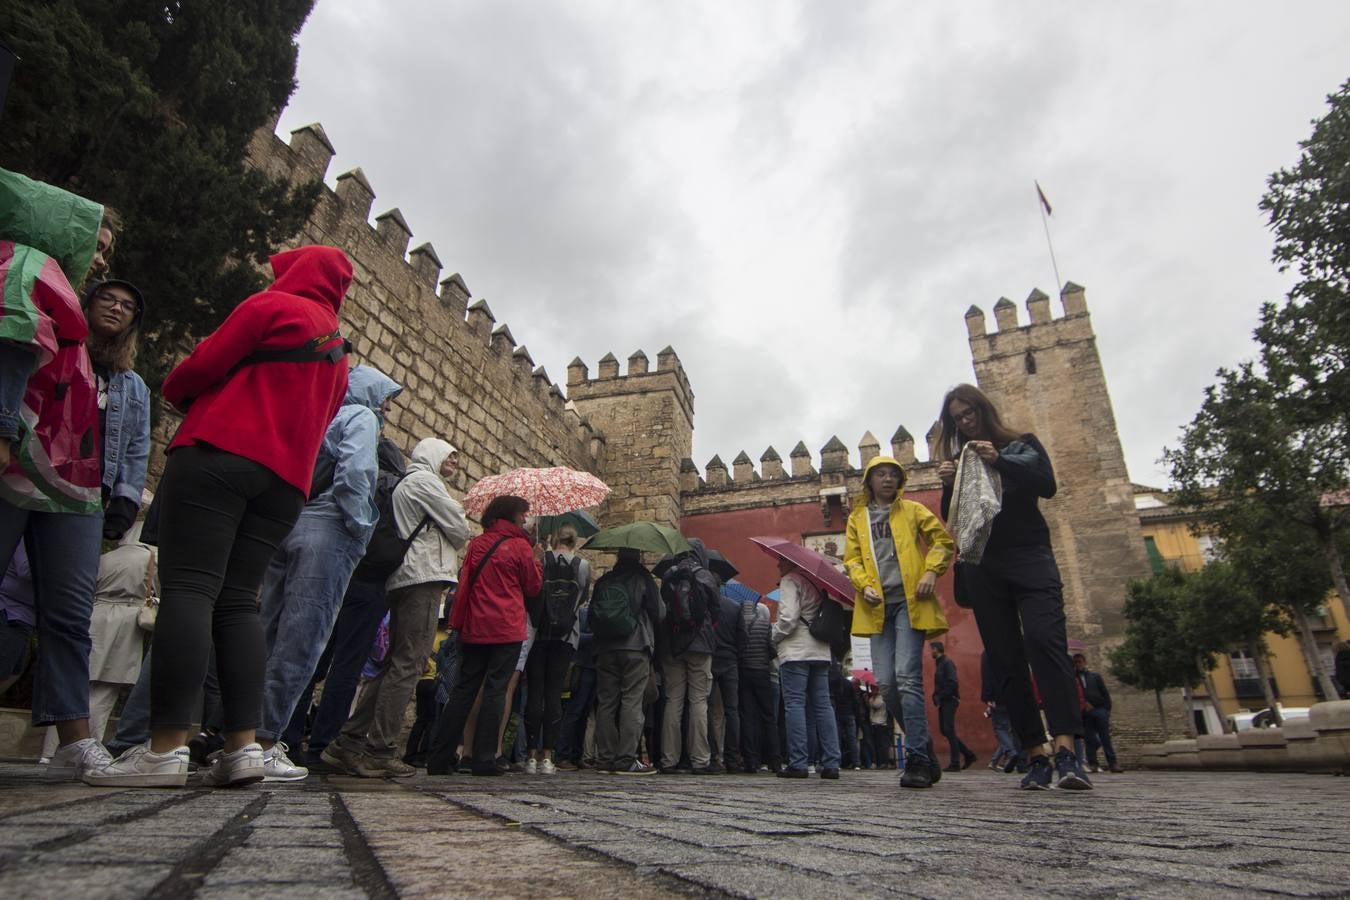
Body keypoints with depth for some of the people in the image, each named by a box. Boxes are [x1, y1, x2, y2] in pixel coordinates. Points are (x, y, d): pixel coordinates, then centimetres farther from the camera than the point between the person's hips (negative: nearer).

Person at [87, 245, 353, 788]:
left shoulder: (274, 306, 3)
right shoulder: (339, 352, 26)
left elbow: (206, 363, -1)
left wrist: (175, 391, 18)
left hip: (219, 452, -7)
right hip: (287, 480, 7)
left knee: (188, 588, -10)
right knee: (238, 602, 5)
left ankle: (166, 749, -14)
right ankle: (243, 746, -3)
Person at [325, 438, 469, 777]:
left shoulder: (403, 484, 28)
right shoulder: (424, 480, -3)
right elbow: (459, 529, -5)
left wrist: (439, 546, 11)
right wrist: (456, 542, 14)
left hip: (402, 581, 10)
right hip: (424, 577, -10)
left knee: (396, 662, 12)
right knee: (408, 664, -10)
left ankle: (349, 742, 13)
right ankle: (380, 751, -10)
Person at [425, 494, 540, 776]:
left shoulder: (476, 544, 9)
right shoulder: (520, 546, -4)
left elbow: (464, 579, 18)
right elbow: (533, 587, 5)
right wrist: (537, 560, 16)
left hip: (474, 627, 5)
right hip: (507, 630, -5)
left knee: (464, 689, 10)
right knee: (495, 690, -1)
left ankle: (440, 757, 10)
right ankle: (484, 759, -1)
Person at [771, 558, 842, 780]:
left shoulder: (790, 580, -4)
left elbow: (788, 618, -14)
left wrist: (773, 638, 0)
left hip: (795, 651, -7)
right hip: (820, 651, 7)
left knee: (794, 704, -6)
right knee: (823, 705, 7)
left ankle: (798, 763, -8)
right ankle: (831, 763, 6)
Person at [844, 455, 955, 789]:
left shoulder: (912, 510, 13)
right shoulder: (857, 518, 19)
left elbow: (943, 540, 8)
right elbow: (851, 559, 14)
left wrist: (931, 571, -8)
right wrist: (864, 585, -5)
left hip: (909, 601, -3)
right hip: (878, 606, 3)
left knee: (907, 677, -15)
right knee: (885, 682, -2)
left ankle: (918, 760, -10)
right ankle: (923, 748, 16)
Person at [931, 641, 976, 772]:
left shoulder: (947, 663, -11)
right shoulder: (939, 663, 17)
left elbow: (953, 683, -20)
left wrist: (940, 697, -17)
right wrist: (936, 697, 5)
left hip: (949, 701, -9)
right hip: (943, 702, 9)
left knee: (949, 731, -8)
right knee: (944, 730, 10)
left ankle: (955, 763, -3)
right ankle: (968, 754, 19)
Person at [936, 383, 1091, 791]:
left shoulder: (1024, 444, 13)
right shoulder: (959, 461, 17)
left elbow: (1047, 486, -3)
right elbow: (951, 520, 11)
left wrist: (1000, 462, -14)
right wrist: (948, 486, -8)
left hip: (1029, 557, -2)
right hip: (983, 569, 3)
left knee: (1045, 639, -22)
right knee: (1006, 660, -3)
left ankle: (1065, 750, -27)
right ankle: (1037, 756, -1)